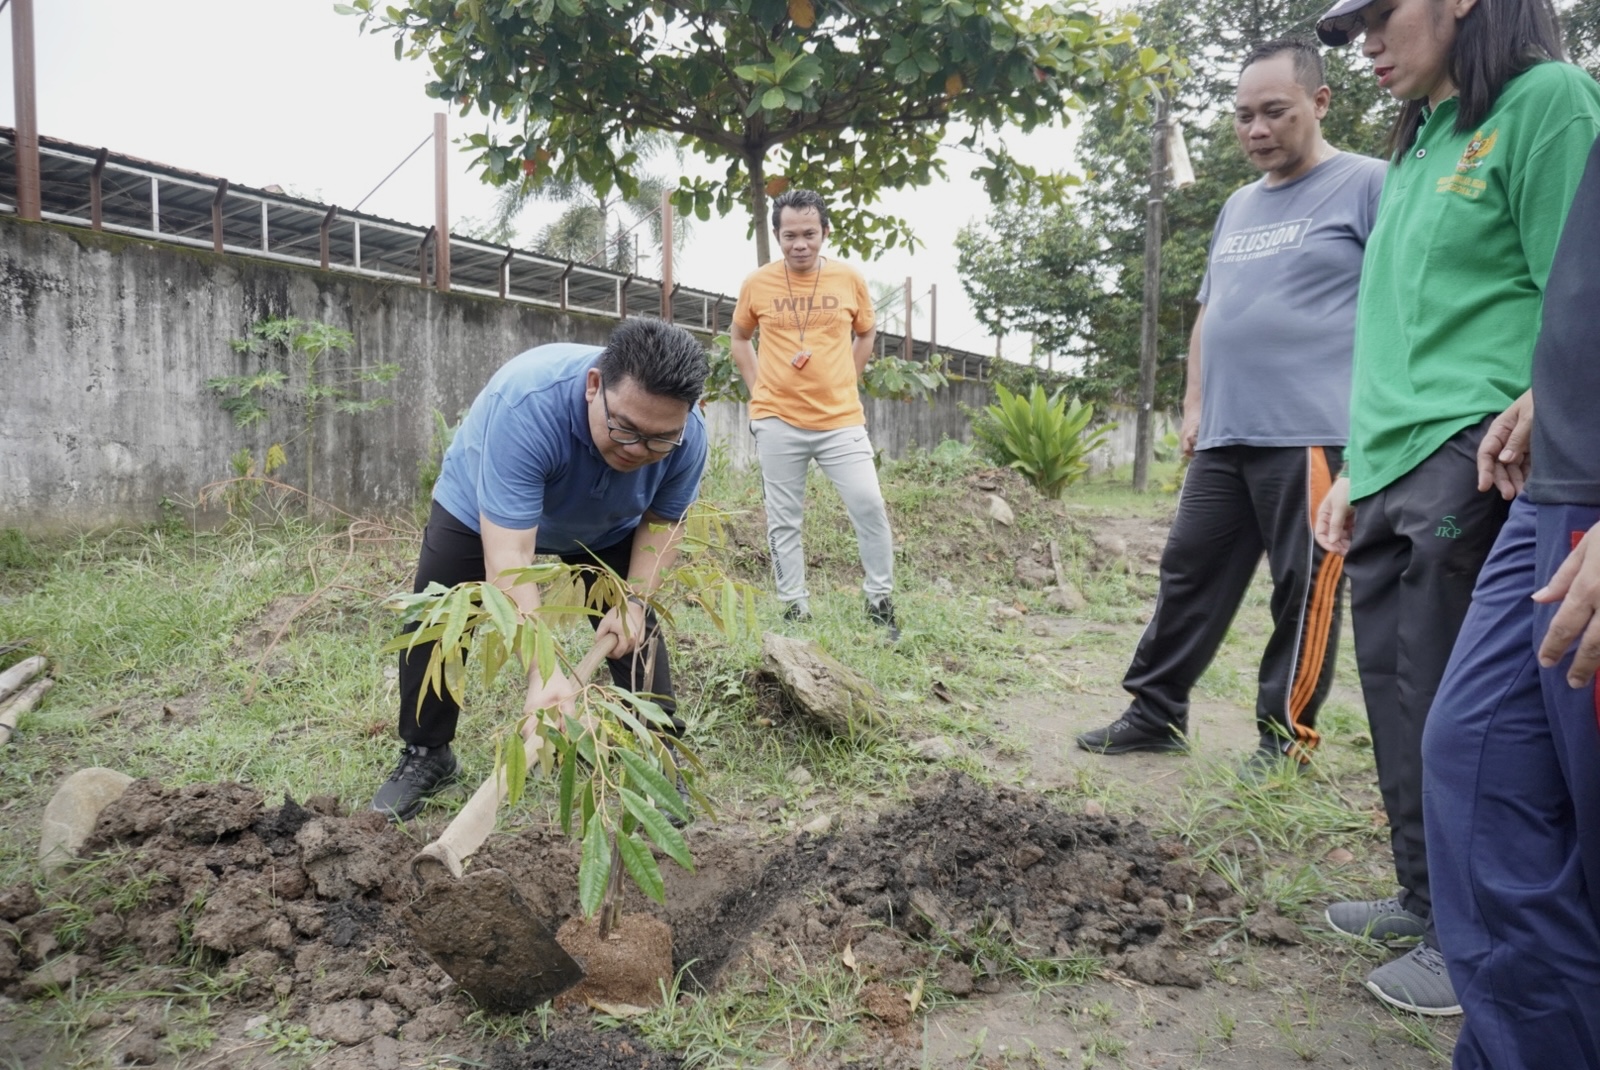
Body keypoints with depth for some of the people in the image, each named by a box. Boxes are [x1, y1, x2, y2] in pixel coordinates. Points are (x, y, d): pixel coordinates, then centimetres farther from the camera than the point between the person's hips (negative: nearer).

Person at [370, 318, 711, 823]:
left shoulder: (688, 436, -32)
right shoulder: (527, 403, -46)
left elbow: (661, 521, -11)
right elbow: (507, 555, -48)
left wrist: (634, 600, -25)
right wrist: (544, 674, -55)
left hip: (607, 527, 3)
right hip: (479, 505, -2)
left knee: (634, 627, -5)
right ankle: (425, 754, 16)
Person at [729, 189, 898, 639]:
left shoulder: (850, 279, 1)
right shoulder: (757, 284, 0)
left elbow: (865, 334, 16)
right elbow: (739, 338, 16)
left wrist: (842, 383, 8)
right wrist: (759, 389, 6)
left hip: (842, 419, 0)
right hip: (777, 421, 0)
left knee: (869, 506, -6)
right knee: (783, 520, 6)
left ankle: (880, 601, 12)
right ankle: (794, 607, 19)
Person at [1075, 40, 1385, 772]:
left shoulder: (1367, 184, -1)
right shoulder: (1238, 207, 20)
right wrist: (1193, 403, 18)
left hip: (1314, 433, -7)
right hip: (1224, 436, 7)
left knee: (1302, 588, 0)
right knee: (1189, 573, 9)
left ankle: (1286, 735, 12)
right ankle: (1155, 712, 18)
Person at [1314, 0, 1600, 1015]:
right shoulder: (1417, 147, 22)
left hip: (1474, 466, -8)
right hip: (1393, 472, 8)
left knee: (1448, 712, -3)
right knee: (1398, 699, 13)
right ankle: (1429, 900, 28)